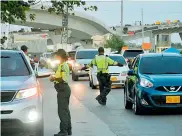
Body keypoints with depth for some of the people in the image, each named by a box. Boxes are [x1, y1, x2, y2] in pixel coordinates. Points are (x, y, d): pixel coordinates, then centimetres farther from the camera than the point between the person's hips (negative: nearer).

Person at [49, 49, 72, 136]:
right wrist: (54, 77, 8)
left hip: (63, 90, -11)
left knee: (62, 111, -8)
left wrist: (54, 78, -13)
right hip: (64, 89, 11)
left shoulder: (63, 65, -17)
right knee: (65, 110, 16)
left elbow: (63, 79, -24)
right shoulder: (63, 65, 15)